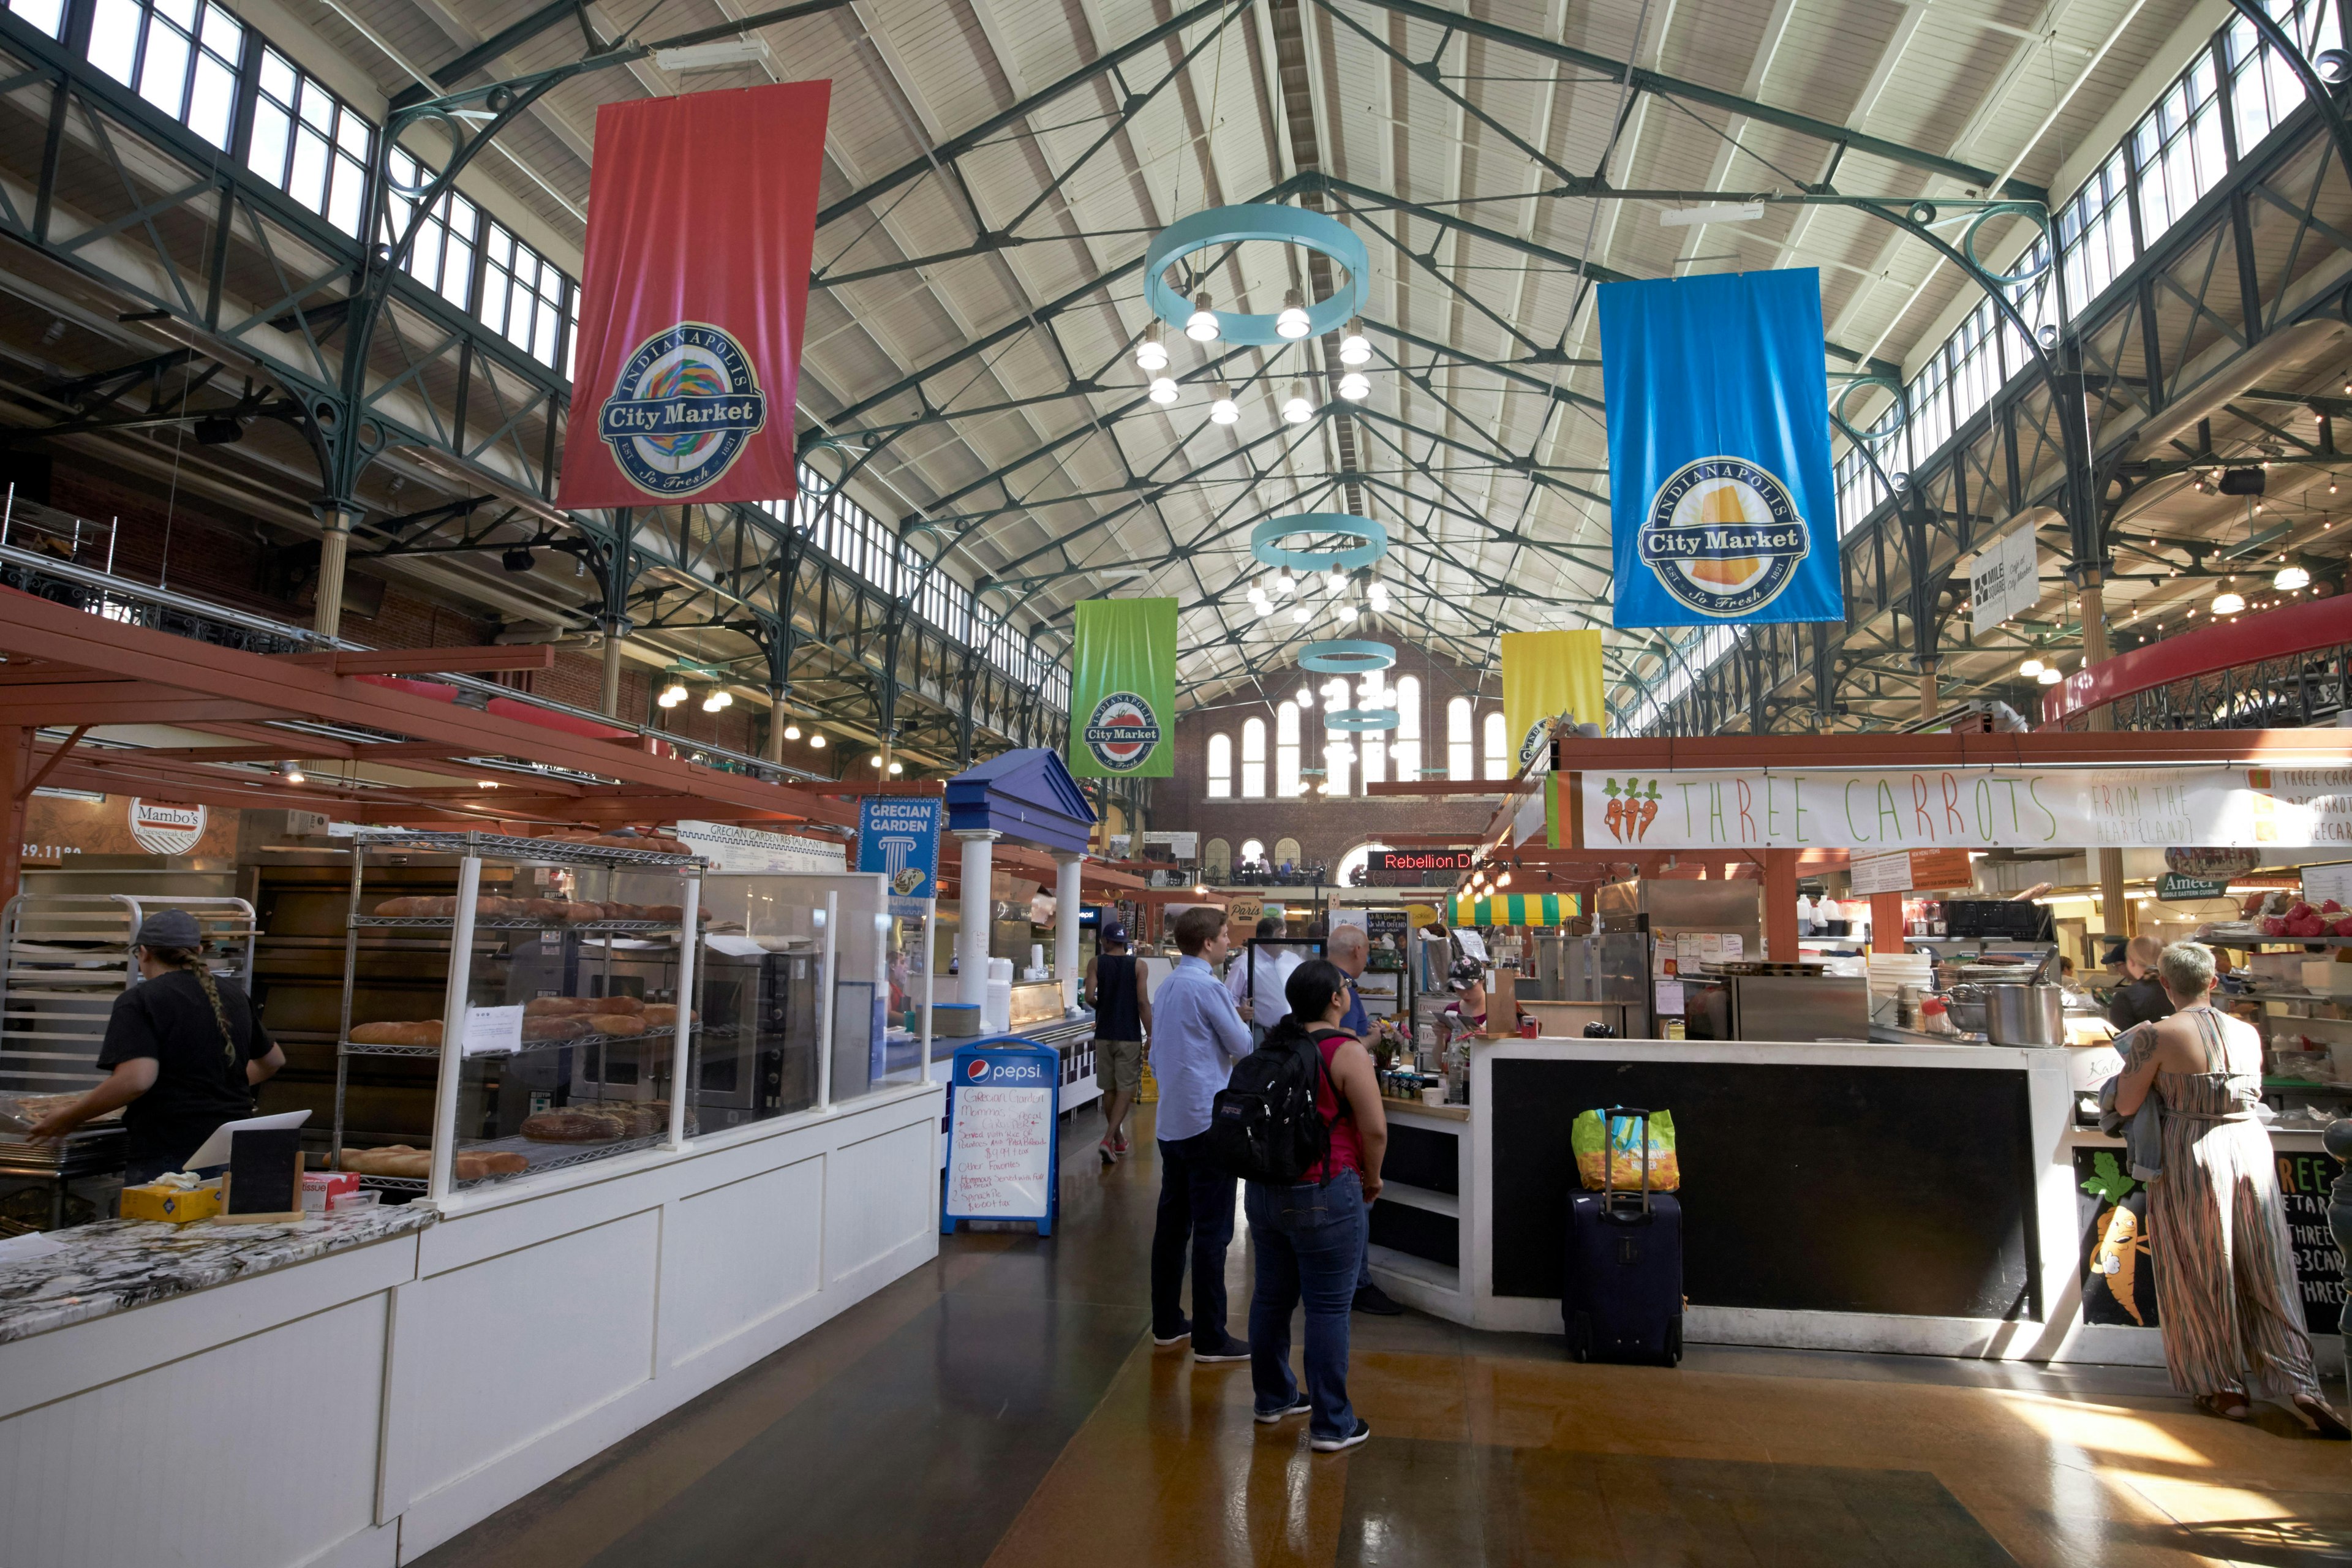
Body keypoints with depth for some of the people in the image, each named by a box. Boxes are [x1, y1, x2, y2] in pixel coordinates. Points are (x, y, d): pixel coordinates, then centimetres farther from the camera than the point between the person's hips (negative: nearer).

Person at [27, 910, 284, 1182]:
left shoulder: (139, 1001, -6)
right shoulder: (234, 995, 11)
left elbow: (136, 1080, -19)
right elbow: (274, 1060, 22)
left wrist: (69, 1117, -6)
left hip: (166, 1153, -6)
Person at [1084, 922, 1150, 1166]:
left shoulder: (1096, 963, -1)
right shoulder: (1137, 966, -3)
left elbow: (1089, 997, -12)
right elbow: (1143, 1002, -8)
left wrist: (1100, 1006, 10)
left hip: (1104, 1034, 2)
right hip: (1130, 1036, -2)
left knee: (1109, 1089, 14)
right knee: (1125, 1089, 2)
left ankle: (1119, 1140, 25)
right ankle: (1108, 1139, -13)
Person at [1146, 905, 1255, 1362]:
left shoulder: (1168, 985, 11)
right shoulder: (1207, 986, -16)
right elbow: (1243, 1048, -7)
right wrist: (1238, 1020, 11)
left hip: (1172, 1121, 9)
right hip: (1207, 1120, -9)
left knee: (1173, 1223, 14)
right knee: (1212, 1231, -2)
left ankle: (1166, 1324, 24)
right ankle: (1209, 1338, 4)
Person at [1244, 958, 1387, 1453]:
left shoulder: (1272, 1046, 6)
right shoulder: (1347, 1052, -15)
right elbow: (1375, 1129, -17)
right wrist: (1371, 1180, 0)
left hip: (1264, 1189, 7)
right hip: (1323, 1197, -7)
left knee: (1272, 1295, 17)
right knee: (1328, 1307, 2)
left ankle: (1273, 1397, 32)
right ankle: (1331, 1425, 11)